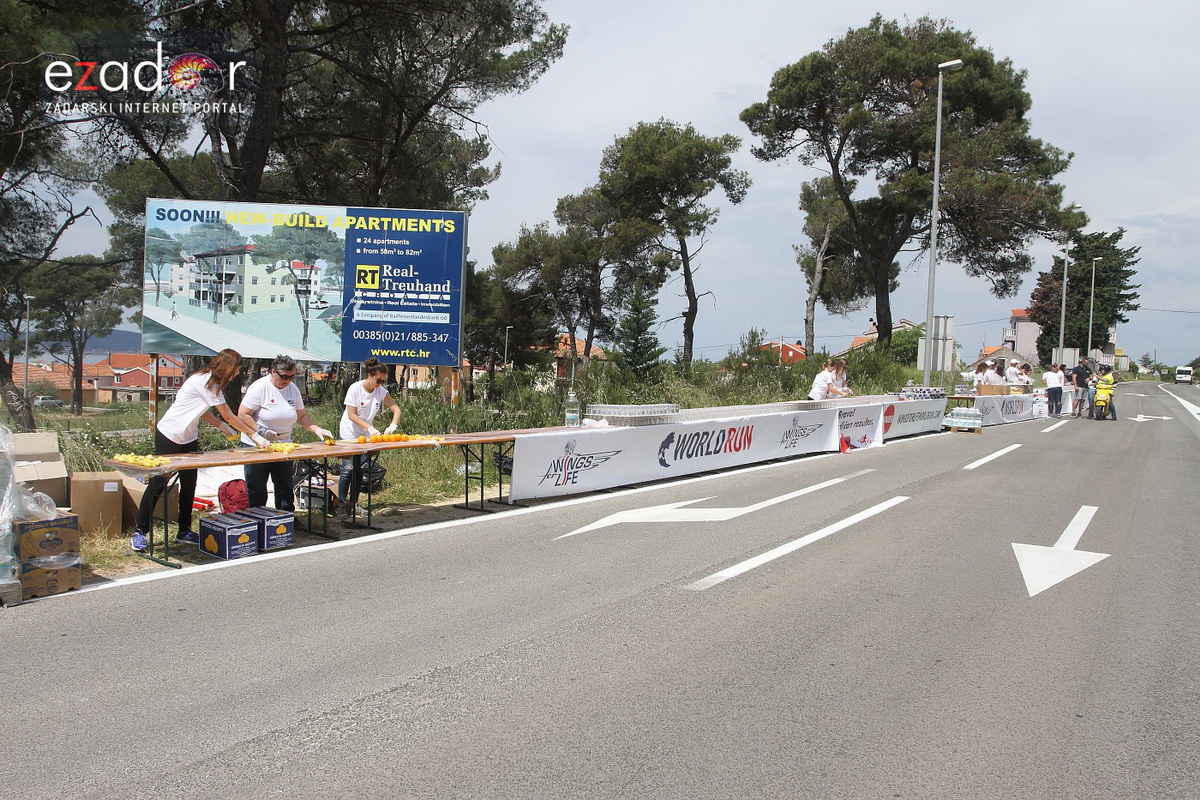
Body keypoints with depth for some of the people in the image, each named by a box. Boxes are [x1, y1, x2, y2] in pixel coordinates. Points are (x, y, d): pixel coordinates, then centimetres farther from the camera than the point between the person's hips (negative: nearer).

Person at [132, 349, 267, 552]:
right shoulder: (205, 382, -22)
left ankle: (184, 531, 18)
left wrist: (223, 427, 0)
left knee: (189, 484, 9)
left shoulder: (212, 382, 6)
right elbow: (229, 417, -19)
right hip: (168, 436, -9)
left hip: (188, 438, 9)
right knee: (158, 484, -2)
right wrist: (255, 436, -14)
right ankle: (140, 532, 6)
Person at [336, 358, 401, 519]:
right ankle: (342, 505, -3)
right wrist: (369, 427, -33)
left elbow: (396, 409, -6)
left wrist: (393, 425, -25)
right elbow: (352, 415, -22)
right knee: (348, 469, -9)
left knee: (359, 470, 9)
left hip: (365, 436, 5)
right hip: (349, 434, -5)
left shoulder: (381, 391, -6)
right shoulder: (355, 388, -19)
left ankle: (353, 504, 18)